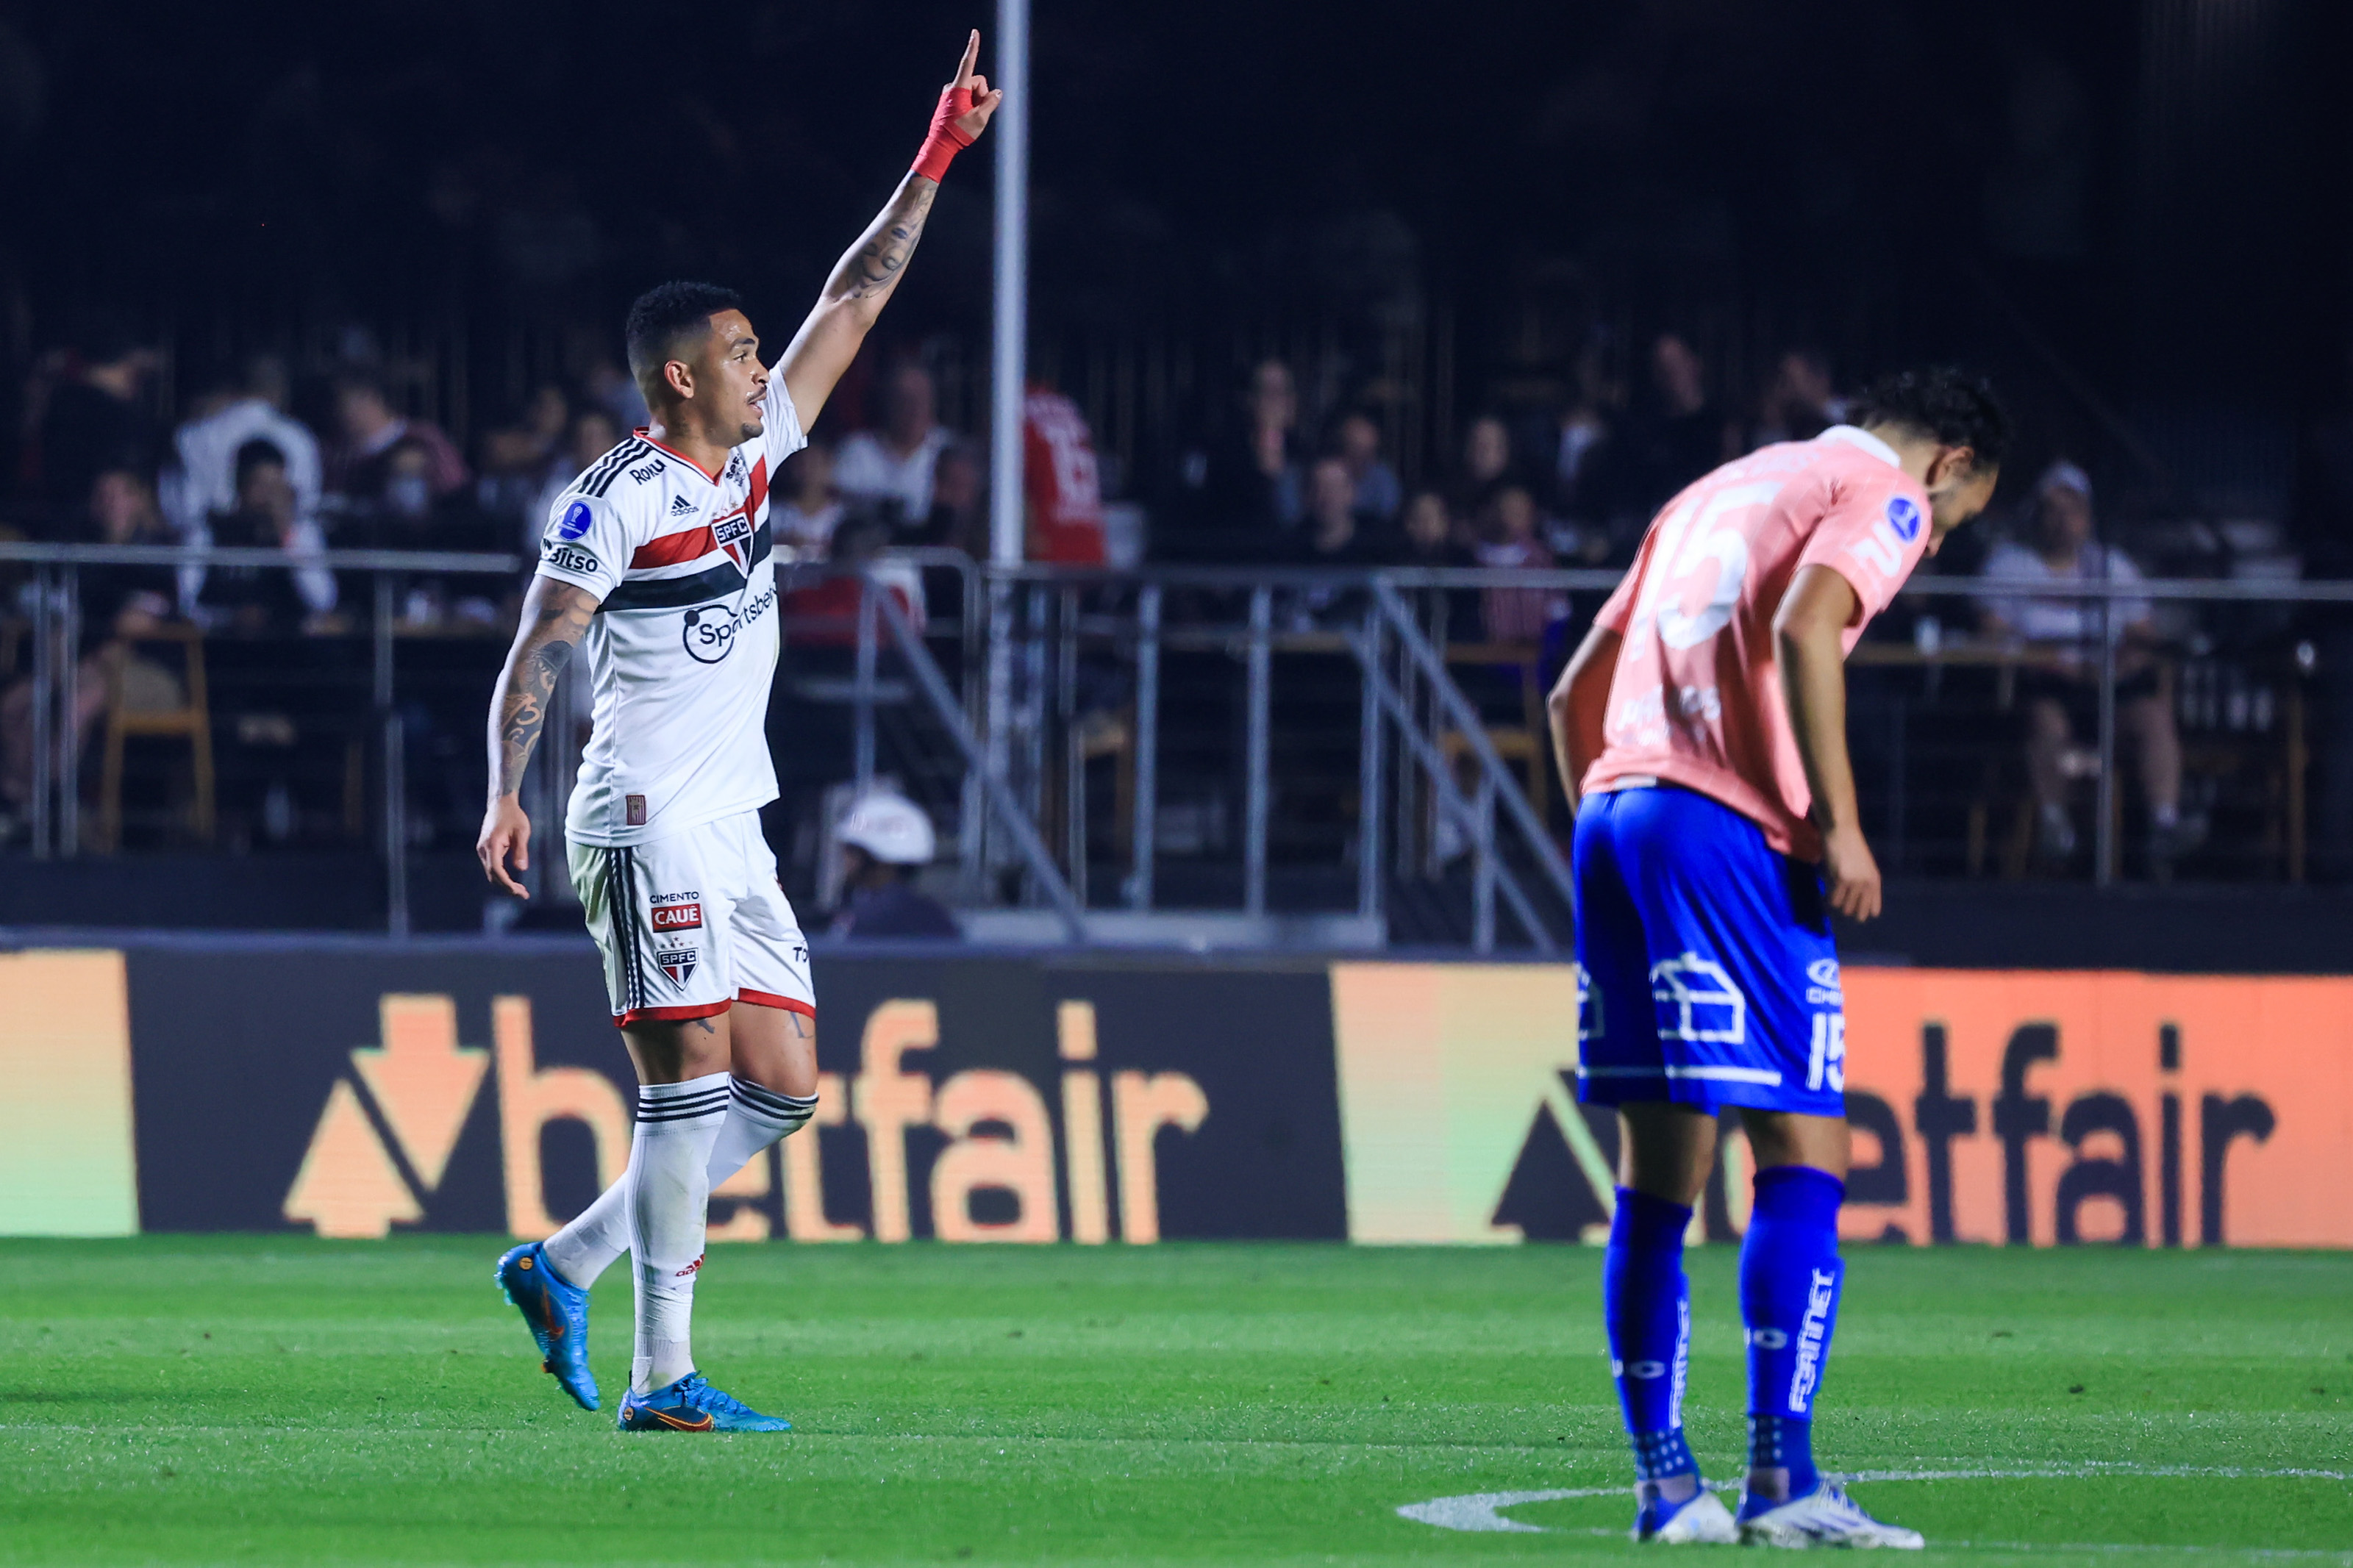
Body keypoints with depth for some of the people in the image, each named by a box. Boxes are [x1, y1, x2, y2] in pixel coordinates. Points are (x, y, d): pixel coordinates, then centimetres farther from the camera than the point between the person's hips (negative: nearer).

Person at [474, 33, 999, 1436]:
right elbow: (534, 659, -12)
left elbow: (854, 304, 16)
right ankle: (664, 1378, -11)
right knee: (694, 1083, -12)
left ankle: (565, 1267, 13)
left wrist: (938, 159, 13)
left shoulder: (758, 451, 12)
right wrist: (506, 796, -23)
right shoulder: (619, 502, -10)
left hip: (735, 830, 9)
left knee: (783, 1087, 6)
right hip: (647, 828, -9)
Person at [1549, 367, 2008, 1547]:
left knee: (1656, 1182, 9)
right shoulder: (1886, 496, 4)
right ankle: (1781, 1477, -14)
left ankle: (1665, 1483, 8)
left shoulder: (1714, 495, 29)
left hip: (1613, 813, 8)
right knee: (1802, 1161, -7)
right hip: (1732, 832, -8)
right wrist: (1837, 824, -17)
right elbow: (1802, 625, -17)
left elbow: (1574, 692, 26)